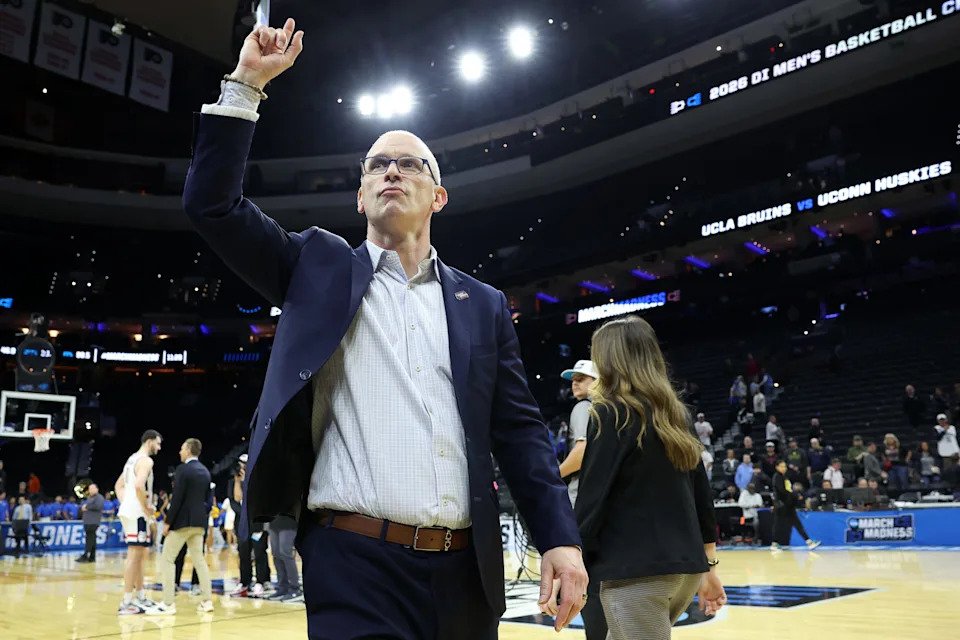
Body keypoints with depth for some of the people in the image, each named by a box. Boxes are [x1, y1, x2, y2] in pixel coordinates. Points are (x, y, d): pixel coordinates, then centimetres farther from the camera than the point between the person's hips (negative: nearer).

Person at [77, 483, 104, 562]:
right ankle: (92, 557, 11)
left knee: (90, 539, -13)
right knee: (91, 540, 9)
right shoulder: (88, 498, 26)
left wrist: (87, 507, -10)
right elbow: (82, 508, 28)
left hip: (93, 522, -9)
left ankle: (85, 556, -17)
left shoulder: (99, 497, -2)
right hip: (87, 522, 9)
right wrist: (82, 508, 5)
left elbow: (98, 506, -18)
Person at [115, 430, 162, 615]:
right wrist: (147, 507, -16)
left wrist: (125, 503, 17)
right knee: (134, 555, -8)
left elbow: (119, 485, 24)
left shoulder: (133, 458, 18)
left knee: (140, 554, 16)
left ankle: (140, 597, 22)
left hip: (129, 511, 10)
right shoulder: (146, 460, -13)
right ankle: (127, 602, -7)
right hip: (136, 513, -10)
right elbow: (139, 485, -27)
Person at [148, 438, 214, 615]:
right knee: (199, 559, 12)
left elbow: (177, 498, -16)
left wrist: (168, 522, -11)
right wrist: (203, 517, 18)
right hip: (199, 522, 8)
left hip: (182, 521, -7)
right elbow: (209, 499, 13)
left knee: (167, 559, 0)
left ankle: (168, 604, -3)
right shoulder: (205, 472, 12)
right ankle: (207, 600, 10)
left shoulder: (183, 469, -12)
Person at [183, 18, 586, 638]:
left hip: (466, 569, 3)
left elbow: (520, 429, 7)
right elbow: (214, 204, 1)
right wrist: (247, 82, -1)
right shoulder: (320, 267, 9)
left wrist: (561, 537, -2)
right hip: (355, 564, -2)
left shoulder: (483, 304, 12)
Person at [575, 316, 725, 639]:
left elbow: (592, 498, -13)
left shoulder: (612, 414, -9)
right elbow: (702, 493, 12)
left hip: (636, 571, -7)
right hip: (686, 567, 8)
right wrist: (709, 566, 19)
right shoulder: (676, 414, 10)